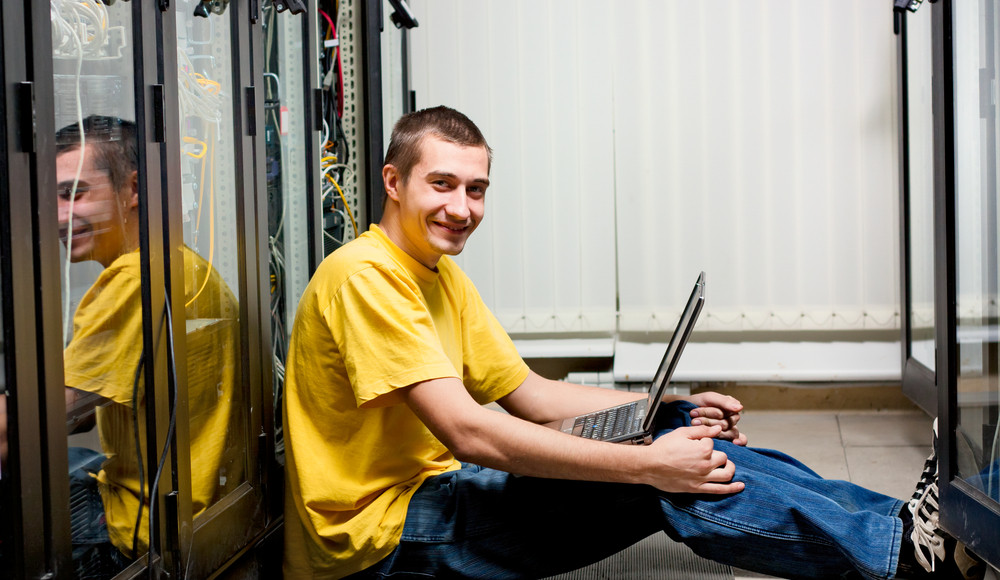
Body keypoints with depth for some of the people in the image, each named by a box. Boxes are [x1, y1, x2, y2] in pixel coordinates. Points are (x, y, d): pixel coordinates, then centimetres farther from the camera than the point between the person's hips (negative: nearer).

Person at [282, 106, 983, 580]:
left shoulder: (441, 275, 13)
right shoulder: (365, 276, -18)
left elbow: (528, 394, 13)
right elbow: (468, 432, -26)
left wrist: (670, 408, 1)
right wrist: (646, 463, -26)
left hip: (435, 495, 8)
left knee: (679, 430, -6)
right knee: (667, 485, -21)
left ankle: (896, 518, -3)